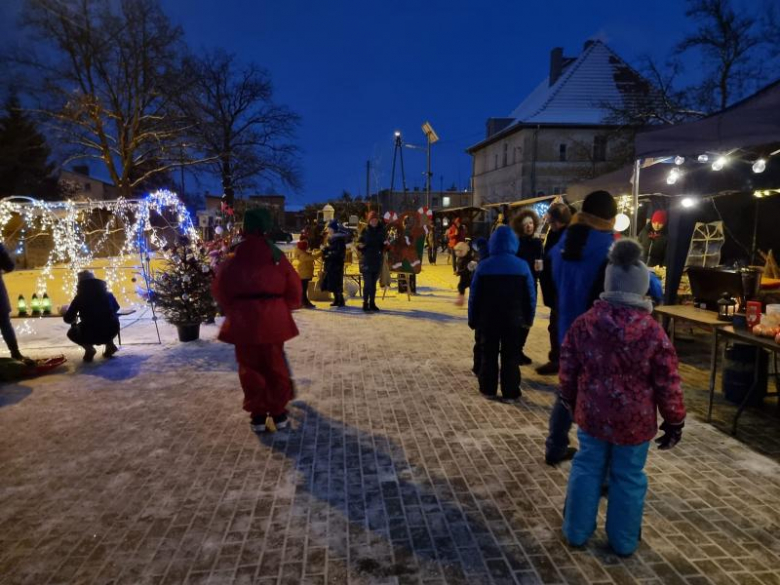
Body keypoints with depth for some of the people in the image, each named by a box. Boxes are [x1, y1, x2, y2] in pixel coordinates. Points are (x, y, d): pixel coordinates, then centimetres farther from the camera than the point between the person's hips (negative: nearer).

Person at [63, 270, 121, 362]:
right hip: (111, 331, 3)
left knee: (71, 332, 29)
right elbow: (116, 308, 28)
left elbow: (67, 319, 9)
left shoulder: (79, 297, 4)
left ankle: (89, 349, 4)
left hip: (90, 335, -2)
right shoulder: (107, 294, 10)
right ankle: (110, 345, 18)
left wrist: (75, 320, 31)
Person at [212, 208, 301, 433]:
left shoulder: (234, 259, -5)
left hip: (243, 321, -1)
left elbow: (220, 288, 1)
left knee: (250, 367, 11)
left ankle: (257, 415, 15)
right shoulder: (276, 256, -2)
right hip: (272, 319, 1)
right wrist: (284, 310, 17)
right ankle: (279, 412, 20)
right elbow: (294, 287, 4)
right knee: (276, 366, 13)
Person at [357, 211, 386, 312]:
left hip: (377, 260, 3)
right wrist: (360, 246, -21)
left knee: (373, 283, 9)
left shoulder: (381, 230, 6)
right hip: (367, 260, -3)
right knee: (367, 283, -9)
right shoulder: (365, 231, -2)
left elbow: (383, 246, 12)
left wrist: (386, 243, -10)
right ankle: (365, 303, -2)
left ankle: (372, 303, 16)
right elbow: (359, 244, 1)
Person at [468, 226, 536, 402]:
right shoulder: (522, 266, -5)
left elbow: (474, 296, -4)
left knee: (488, 354, 12)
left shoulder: (483, 265, -6)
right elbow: (530, 296, -1)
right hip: (513, 319, 0)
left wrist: (473, 319, 5)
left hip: (487, 319, 0)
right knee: (511, 356, 8)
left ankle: (488, 389, 19)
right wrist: (529, 318, 9)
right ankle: (510, 392, 12)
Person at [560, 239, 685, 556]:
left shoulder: (584, 323, -7)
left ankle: (576, 531, 28)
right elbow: (668, 382, -8)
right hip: (634, 419, -1)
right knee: (629, 477, 14)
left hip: (592, 413, 2)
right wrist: (674, 421, 5)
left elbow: (568, 368, 1)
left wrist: (569, 400, 18)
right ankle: (624, 541, 29)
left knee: (586, 469, 16)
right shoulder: (653, 331, -13)